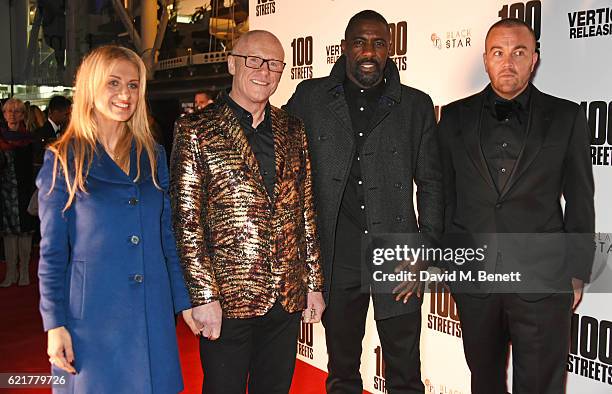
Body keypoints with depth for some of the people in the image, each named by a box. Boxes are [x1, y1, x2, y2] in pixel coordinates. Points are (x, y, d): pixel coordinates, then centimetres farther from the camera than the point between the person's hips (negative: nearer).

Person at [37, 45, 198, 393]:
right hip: (91, 316, -3)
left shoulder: (154, 156, 8)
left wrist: (185, 301, 9)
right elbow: (51, 250, -2)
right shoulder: (63, 160, -2)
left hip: (152, 316, 3)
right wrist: (55, 324, -7)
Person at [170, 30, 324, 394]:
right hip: (227, 299, -4)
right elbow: (187, 222, -9)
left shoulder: (293, 131, 9)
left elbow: (306, 213, 11)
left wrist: (314, 283, 9)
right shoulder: (196, 131, -5)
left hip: (288, 298, 4)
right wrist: (204, 295, -13)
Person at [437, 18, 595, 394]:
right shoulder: (456, 117, 5)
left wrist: (578, 273, 1)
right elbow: (443, 193, 9)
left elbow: (580, 201, 3)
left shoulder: (566, 117, 1)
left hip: (544, 281, -1)